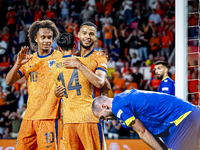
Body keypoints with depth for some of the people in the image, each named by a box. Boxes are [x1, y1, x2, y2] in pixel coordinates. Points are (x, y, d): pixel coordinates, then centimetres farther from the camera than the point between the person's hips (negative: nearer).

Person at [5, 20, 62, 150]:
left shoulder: (60, 58, 0)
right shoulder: (29, 60, 14)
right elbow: (9, 81, 8)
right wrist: (18, 64, -9)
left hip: (49, 117, -5)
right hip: (30, 116, 5)